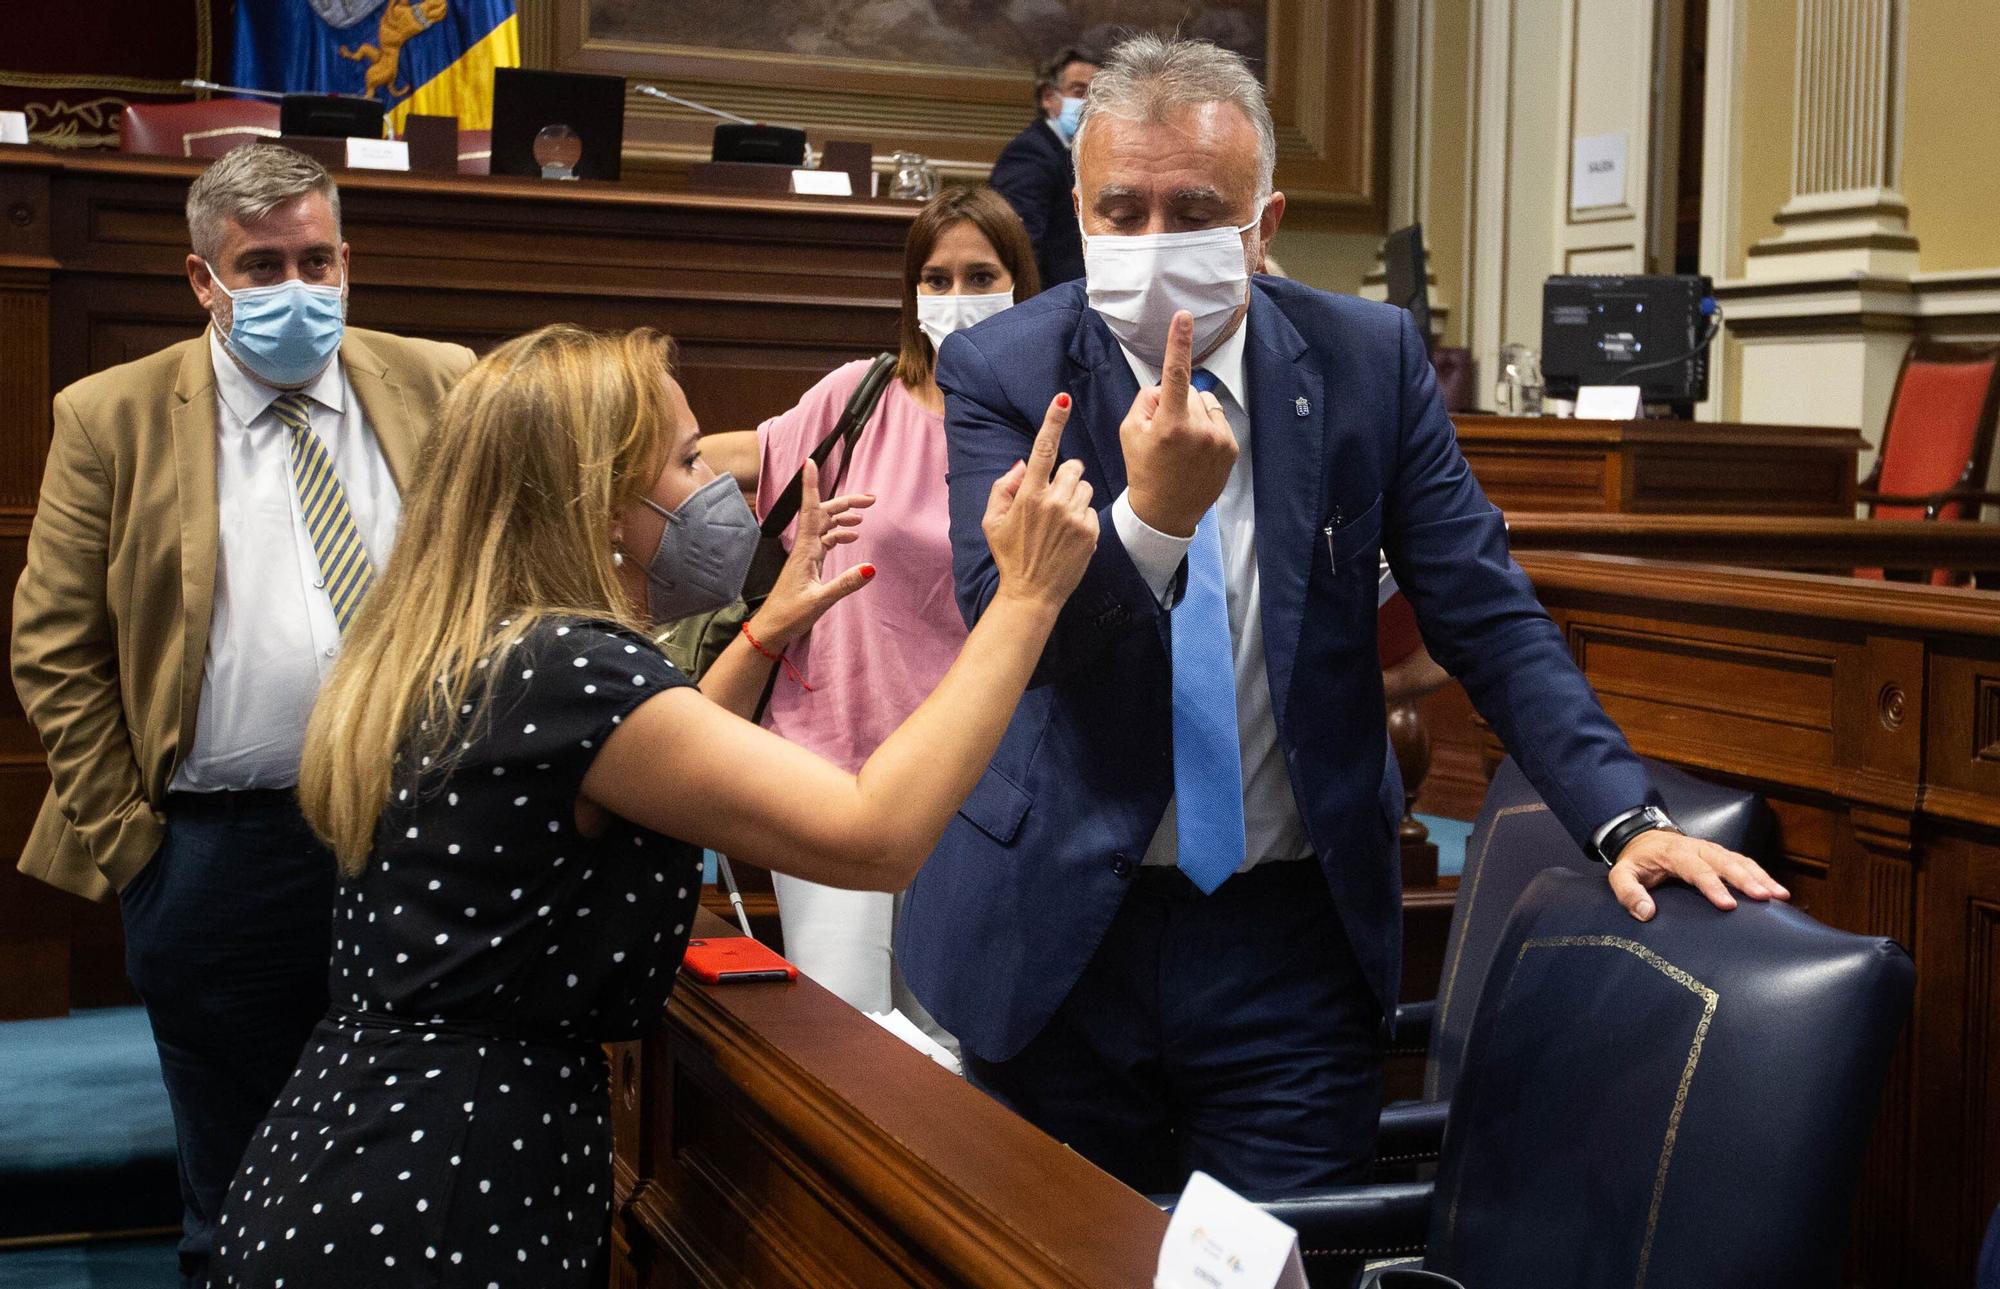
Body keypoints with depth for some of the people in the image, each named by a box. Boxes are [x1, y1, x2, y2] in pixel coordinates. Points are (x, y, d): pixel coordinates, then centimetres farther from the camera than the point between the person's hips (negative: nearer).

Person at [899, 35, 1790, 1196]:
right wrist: (1151, 514, -35)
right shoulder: (1001, 374, -7)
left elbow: (1487, 615, -2)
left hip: (1292, 939, 1)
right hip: (1060, 931, 0)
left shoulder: (1369, 359, -3)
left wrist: (1626, 818, -13)